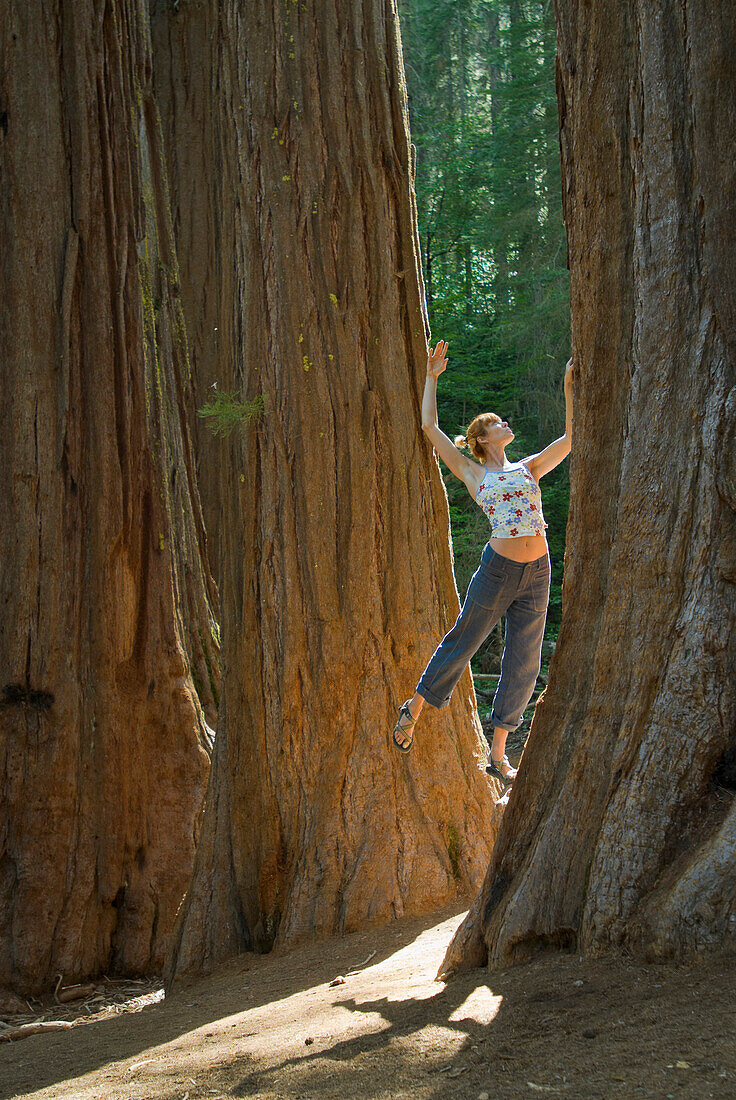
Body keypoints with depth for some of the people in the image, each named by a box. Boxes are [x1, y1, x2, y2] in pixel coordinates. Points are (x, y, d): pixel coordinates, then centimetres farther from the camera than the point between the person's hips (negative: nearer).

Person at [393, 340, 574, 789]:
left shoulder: (528, 469, 15)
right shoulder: (473, 474, 6)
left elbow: (571, 438, 12)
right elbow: (430, 427, 4)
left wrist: (570, 388, 8)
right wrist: (432, 377, 8)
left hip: (537, 575, 4)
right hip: (498, 571, -4)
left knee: (524, 666, 5)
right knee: (461, 644, 5)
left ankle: (498, 753, 15)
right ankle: (414, 710, 27)